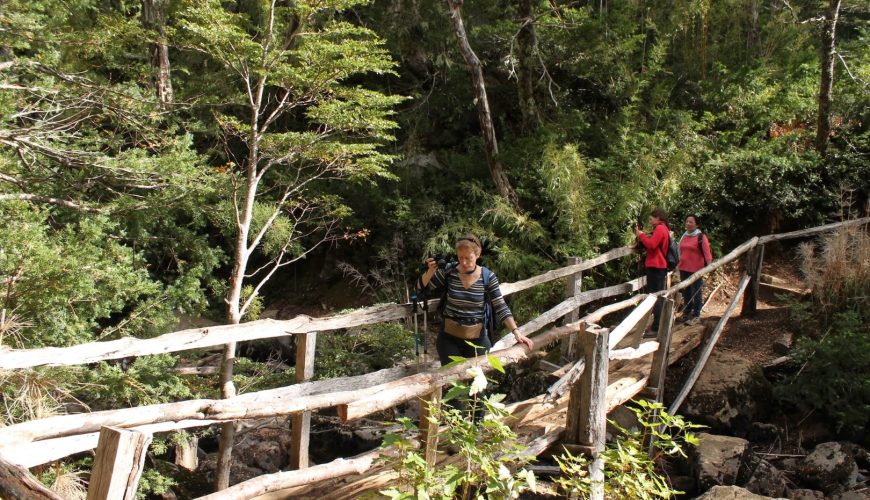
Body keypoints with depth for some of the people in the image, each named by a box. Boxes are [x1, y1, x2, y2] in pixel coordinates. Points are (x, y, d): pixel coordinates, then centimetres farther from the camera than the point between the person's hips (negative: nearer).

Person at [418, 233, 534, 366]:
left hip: (477, 338, 0)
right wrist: (430, 271, -19)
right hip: (449, 336, 1)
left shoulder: (488, 277, -9)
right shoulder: (449, 272, -7)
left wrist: (516, 331, -19)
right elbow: (422, 288, 0)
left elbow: (501, 308, -9)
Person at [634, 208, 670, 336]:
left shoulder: (660, 228, -12)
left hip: (655, 267, -11)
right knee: (659, 296, 16)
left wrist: (641, 235, -9)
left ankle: (656, 329, -13)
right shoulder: (664, 229, 19)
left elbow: (651, 245, -21)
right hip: (660, 266, 11)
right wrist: (642, 236, 6)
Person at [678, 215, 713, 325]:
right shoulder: (683, 236, 12)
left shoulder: (701, 237, -7)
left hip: (696, 269, -6)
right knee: (686, 291, 14)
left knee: (696, 292, 0)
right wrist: (679, 264, 20)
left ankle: (696, 315, 7)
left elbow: (707, 252, -12)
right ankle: (687, 313, 25)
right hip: (683, 269, 6)